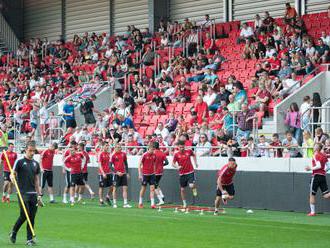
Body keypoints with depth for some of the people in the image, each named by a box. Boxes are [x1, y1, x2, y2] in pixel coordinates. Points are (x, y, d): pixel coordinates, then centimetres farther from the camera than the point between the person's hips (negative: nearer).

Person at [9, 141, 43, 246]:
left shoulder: (36, 164, 13)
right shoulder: (20, 162, -1)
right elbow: (13, 174, -2)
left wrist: (39, 195, 14)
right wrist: (12, 177, -28)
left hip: (33, 194, 5)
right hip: (23, 193, -5)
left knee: (32, 217, 1)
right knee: (24, 215, -11)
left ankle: (30, 239, 7)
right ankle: (13, 232, 12)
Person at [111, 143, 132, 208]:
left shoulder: (123, 154, 8)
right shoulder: (113, 155, -5)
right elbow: (110, 165, -6)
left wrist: (127, 173, 13)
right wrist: (116, 172, -14)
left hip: (123, 174, 4)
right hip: (117, 174, -4)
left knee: (125, 188, -1)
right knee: (115, 188, 2)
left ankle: (125, 203, 0)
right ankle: (114, 203, 11)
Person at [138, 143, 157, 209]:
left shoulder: (154, 155, 4)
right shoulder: (144, 155, -10)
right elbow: (139, 164, -7)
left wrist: (154, 172, 13)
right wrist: (140, 174, -10)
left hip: (152, 174, 4)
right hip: (145, 174, -4)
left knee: (152, 188, -4)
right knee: (143, 188, 6)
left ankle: (152, 203, -6)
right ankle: (140, 202, 21)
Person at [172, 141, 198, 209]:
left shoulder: (189, 151, -2)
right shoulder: (176, 154, -4)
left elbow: (193, 155, 20)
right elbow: (173, 163, -1)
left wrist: (195, 162, 13)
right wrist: (177, 166, -20)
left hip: (190, 172, -1)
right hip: (182, 174, 1)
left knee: (191, 186, -22)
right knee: (182, 189, 4)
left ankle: (194, 189, 13)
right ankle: (184, 203, 19)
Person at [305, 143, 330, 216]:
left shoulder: (316, 155, -8)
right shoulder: (324, 155, 13)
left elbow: (319, 166, -19)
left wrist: (310, 168, -8)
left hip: (316, 175, -7)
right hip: (323, 176, 7)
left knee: (312, 194, 5)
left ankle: (312, 212, 5)